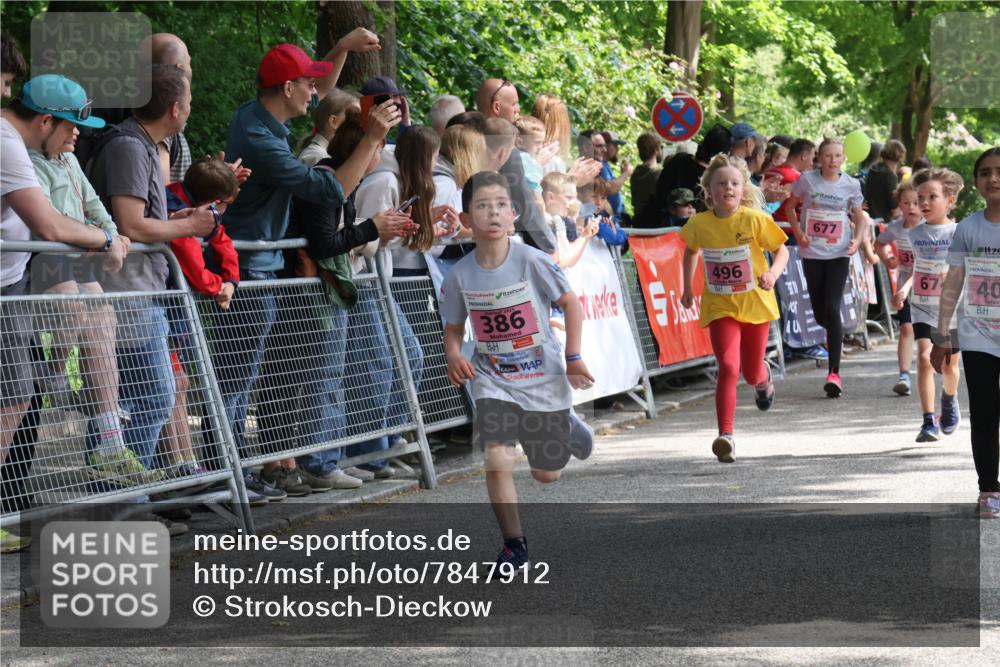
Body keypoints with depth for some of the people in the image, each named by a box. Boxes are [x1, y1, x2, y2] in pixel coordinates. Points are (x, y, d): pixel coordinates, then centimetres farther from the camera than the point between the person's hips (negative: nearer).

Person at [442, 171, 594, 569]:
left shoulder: (531, 261, -16)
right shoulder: (460, 275, -9)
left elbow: (570, 303, -5)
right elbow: (454, 328, 5)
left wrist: (573, 357, -7)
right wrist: (454, 357, -16)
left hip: (543, 378, -1)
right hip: (492, 381, 1)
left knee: (546, 474, 11)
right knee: (497, 460, -19)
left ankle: (568, 436, 47)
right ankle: (514, 545, -2)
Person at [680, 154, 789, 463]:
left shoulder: (755, 220, -13)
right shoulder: (699, 223, -6)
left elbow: (782, 250, -4)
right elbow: (691, 251, 15)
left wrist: (773, 273, -24)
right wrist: (688, 287, 15)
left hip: (756, 304, 0)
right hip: (719, 307, 0)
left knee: (751, 373, 14)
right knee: (729, 367, -20)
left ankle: (763, 376, 55)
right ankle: (726, 436, -20)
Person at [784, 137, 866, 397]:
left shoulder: (851, 185, -1)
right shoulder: (807, 179, -3)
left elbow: (859, 217, 10)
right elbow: (790, 206, 9)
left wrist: (858, 239, -8)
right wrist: (798, 232, -5)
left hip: (838, 253, -1)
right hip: (812, 252, 1)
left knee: (832, 309, -14)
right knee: (819, 313, 7)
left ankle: (834, 373, -14)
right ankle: (835, 334, 47)